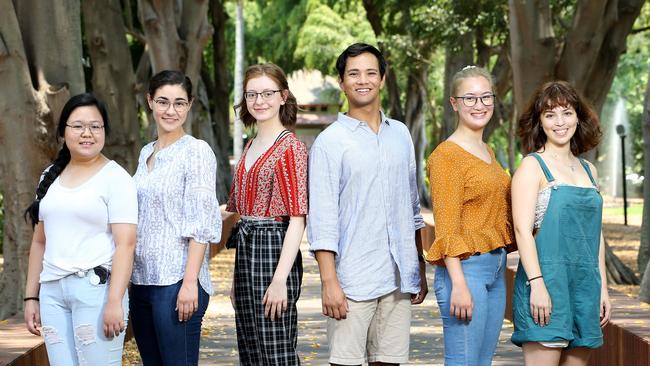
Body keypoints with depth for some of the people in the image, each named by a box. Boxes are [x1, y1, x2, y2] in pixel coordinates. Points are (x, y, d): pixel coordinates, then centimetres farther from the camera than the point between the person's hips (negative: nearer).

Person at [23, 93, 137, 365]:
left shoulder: (116, 178, -3)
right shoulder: (51, 177, 14)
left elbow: (125, 244, -10)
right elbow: (40, 242, 18)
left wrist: (115, 302, -18)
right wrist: (31, 297, 14)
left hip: (96, 288, -5)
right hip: (52, 291, 5)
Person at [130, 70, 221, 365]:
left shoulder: (196, 151, -7)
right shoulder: (147, 153, 14)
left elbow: (202, 224, -12)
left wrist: (190, 282, -19)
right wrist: (128, 279, 15)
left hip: (176, 280, -7)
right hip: (141, 280, 7)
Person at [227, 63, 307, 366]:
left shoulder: (290, 147, -10)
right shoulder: (250, 148, 15)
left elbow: (297, 219, -15)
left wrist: (280, 280, -21)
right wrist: (236, 278, 16)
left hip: (274, 252, -9)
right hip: (245, 251, 9)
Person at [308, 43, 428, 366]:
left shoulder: (400, 134, 13)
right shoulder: (330, 141, -4)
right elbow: (321, 218, -8)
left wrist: (419, 266, 16)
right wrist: (329, 281, -14)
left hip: (398, 278, 5)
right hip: (353, 279, -5)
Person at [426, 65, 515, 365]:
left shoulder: (487, 151, 16)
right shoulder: (447, 155, -10)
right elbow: (447, 227, -15)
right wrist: (459, 284, -20)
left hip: (495, 271, 9)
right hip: (466, 269, -9)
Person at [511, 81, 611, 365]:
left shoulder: (589, 170, 16)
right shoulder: (533, 166, -2)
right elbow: (522, 229, -10)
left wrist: (602, 288, 15)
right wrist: (536, 284, -19)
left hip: (585, 284, 6)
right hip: (546, 279, -6)